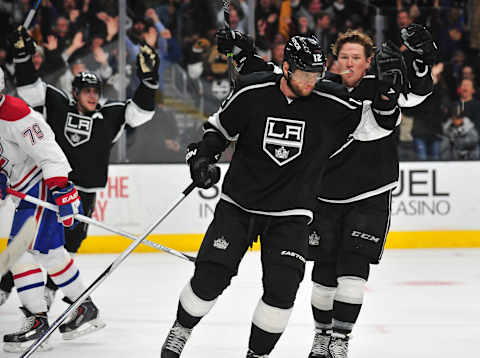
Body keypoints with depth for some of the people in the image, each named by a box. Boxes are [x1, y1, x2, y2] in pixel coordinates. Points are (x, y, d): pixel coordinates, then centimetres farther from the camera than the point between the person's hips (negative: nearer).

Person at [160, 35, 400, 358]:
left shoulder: (333, 103, -10)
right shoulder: (252, 92, -9)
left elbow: (385, 119, 0)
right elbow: (219, 127, 7)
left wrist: (385, 94, -19)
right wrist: (202, 156, -7)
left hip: (290, 215, 0)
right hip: (239, 204, 0)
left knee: (281, 289, -12)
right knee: (210, 277, -5)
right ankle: (182, 329, 23)